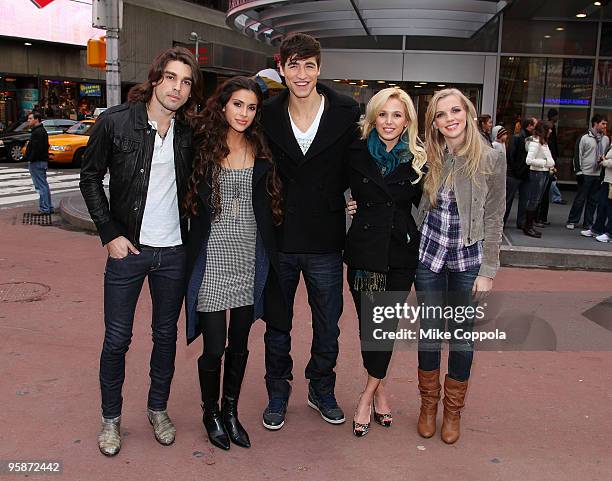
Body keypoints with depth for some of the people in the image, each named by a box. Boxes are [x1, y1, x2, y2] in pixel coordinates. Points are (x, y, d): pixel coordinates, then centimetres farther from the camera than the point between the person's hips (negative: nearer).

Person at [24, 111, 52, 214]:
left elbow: (37, 149, -23)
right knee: (44, 185, 15)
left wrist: (30, 159, -16)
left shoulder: (38, 132, -16)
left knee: (41, 186, -8)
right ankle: (48, 207, 20)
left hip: (37, 163, -11)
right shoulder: (41, 130, 18)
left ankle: (44, 209, -7)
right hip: (42, 161, 11)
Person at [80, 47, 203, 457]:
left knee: (166, 333, 14)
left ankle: (158, 409, 33)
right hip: (128, 249, -2)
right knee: (117, 338, 6)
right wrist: (110, 234, -7)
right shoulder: (115, 122, -8)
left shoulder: (190, 131, 0)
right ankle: (111, 418, 26)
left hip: (174, 251, 3)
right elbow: (90, 178, -1)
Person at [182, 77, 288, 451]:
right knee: (214, 345, 1)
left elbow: (272, 204, 9)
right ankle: (211, 412, 26)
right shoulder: (203, 147, -2)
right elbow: (192, 203, 2)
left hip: (251, 258, 3)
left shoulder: (262, 152, 5)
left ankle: (231, 411, 31)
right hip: (212, 256, -3)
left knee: (240, 343, 12)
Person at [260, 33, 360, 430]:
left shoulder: (346, 112, -6)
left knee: (328, 325, 14)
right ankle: (278, 393, 34)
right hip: (278, 238, 1)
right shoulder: (268, 115, -3)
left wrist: (325, 194, -5)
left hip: (325, 242, 0)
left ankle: (322, 390, 37)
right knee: (277, 323, 14)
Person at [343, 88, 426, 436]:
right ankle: (379, 389, 24)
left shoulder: (419, 159, 0)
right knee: (368, 324, 5)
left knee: (387, 324, 4)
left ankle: (369, 393, 19)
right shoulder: (357, 153, -1)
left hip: (402, 253, 1)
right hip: (364, 250, 0)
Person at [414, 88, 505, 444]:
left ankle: (453, 411, 28)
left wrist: (488, 270, -8)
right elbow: (418, 209, 7)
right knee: (429, 332, 10)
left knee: (462, 335, 9)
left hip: (468, 259, -2)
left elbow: (494, 218, -6)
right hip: (428, 255, 2)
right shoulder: (428, 158, -3)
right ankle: (429, 404, 31)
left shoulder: (491, 160, -10)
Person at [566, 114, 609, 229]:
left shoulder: (606, 139, 10)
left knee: (593, 200, 8)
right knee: (580, 198, -1)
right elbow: (578, 155, -5)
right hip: (586, 173, -5)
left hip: (599, 174, 5)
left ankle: (588, 223, 16)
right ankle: (572, 221, 9)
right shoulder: (585, 138, -4)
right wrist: (579, 171, -9)